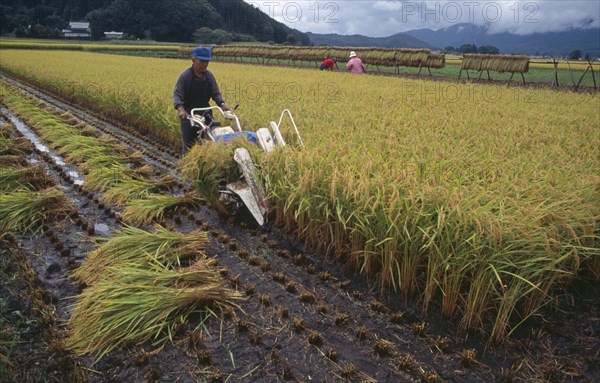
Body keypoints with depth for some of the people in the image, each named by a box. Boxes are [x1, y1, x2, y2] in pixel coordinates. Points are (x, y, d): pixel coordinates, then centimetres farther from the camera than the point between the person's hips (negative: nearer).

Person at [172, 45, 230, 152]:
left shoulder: (209, 75, 3)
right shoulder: (185, 75, -12)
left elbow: (216, 93, 6)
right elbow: (177, 94, -16)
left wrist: (222, 103, -16)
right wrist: (180, 108, -36)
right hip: (188, 114, -4)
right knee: (189, 144, 2)